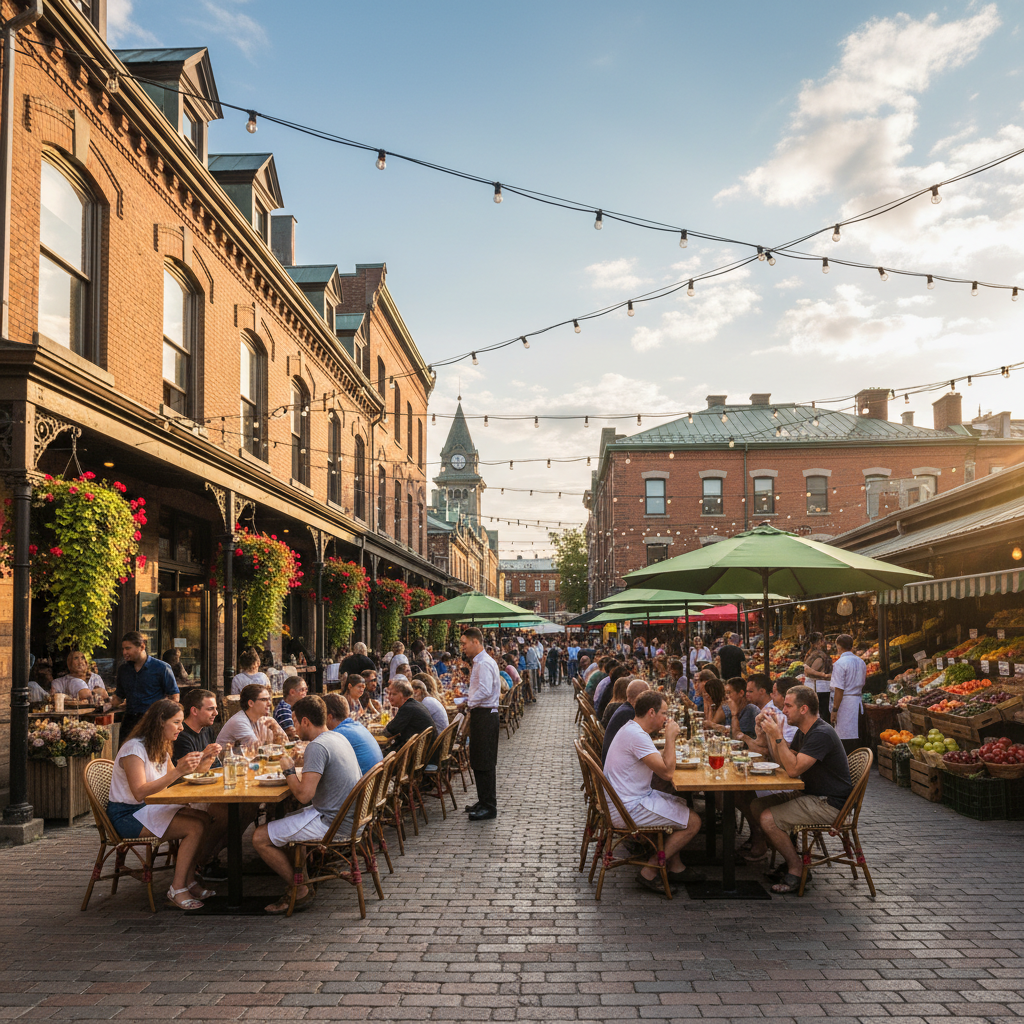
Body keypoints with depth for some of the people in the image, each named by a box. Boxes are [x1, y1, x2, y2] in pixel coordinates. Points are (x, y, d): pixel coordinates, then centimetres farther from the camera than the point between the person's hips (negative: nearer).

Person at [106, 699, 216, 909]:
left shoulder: (160, 748, 11)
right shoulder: (134, 748, -19)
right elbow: (140, 792, -30)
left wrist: (200, 762, 1)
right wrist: (178, 771, -35)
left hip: (151, 808, 9)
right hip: (127, 815, -9)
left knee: (204, 819, -11)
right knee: (196, 827, -22)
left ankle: (188, 882, -7)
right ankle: (177, 890, -14)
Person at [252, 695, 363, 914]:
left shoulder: (317, 746, -20)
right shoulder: (338, 737, 9)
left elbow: (304, 795, -26)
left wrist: (289, 770, -10)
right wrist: (302, 763, 15)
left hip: (332, 824, -10)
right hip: (350, 818, 10)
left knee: (260, 838, -7)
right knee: (286, 820, 29)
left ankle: (301, 892, 3)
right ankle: (301, 880, 24)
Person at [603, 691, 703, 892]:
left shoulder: (631, 729, 11)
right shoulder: (637, 736, -23)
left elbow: (659, 763, 18)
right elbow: (667, 772, -26)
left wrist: (669, 739, 5)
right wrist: (670, 737, -17)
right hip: (628, 809, -11)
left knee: (681, 804, 25)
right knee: (693, 822, -7)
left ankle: (674, 866, 28)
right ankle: (649, 872, -2)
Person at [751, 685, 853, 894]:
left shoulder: (822, 734, -22)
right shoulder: (804, 731, 10)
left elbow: (793, 769, -29)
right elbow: (782, 760, 14)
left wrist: (777, 736, -25)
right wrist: (767, 731, 4)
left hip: (829, 804, -10)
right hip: (811, 795, 10)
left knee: (768, 819, -20)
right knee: (757, 806, 4)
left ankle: (796, 869, -3)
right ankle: (789, 859, 11)